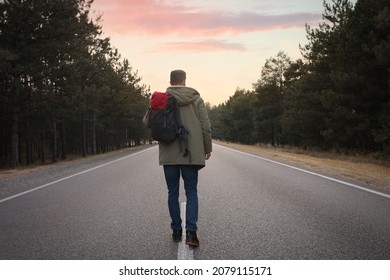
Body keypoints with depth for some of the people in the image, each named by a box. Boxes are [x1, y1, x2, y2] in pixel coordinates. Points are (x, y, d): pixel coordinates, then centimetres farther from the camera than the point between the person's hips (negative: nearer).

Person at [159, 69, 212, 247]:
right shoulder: (196, 99, 1)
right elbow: (206, 126, -1)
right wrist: (208, 148, 10)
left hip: (169, 154, 0)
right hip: (192, 153, 0)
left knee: (173, 192, 10)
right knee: (191, 192, 5)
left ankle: (176, 230, 15)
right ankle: (191, 231, -9)